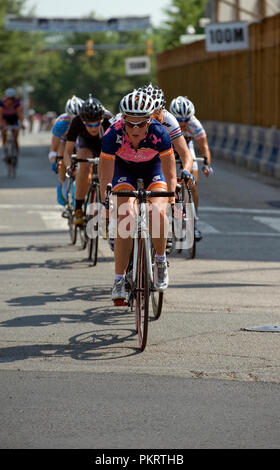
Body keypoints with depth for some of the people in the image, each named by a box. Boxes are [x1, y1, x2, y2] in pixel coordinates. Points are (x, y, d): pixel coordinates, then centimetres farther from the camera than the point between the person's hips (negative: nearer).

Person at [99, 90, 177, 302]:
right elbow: (105, 178, -22)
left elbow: (170, 176, -24)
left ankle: (161, 261, -2)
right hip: (125, 171, 0)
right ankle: (119, 279, -15)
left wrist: (172, 202, -34)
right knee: (126, 215, -23)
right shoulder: (113, 135, -32)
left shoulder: (159, 134, -33)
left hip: (153, 169, 0)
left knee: (158, 211, -27)